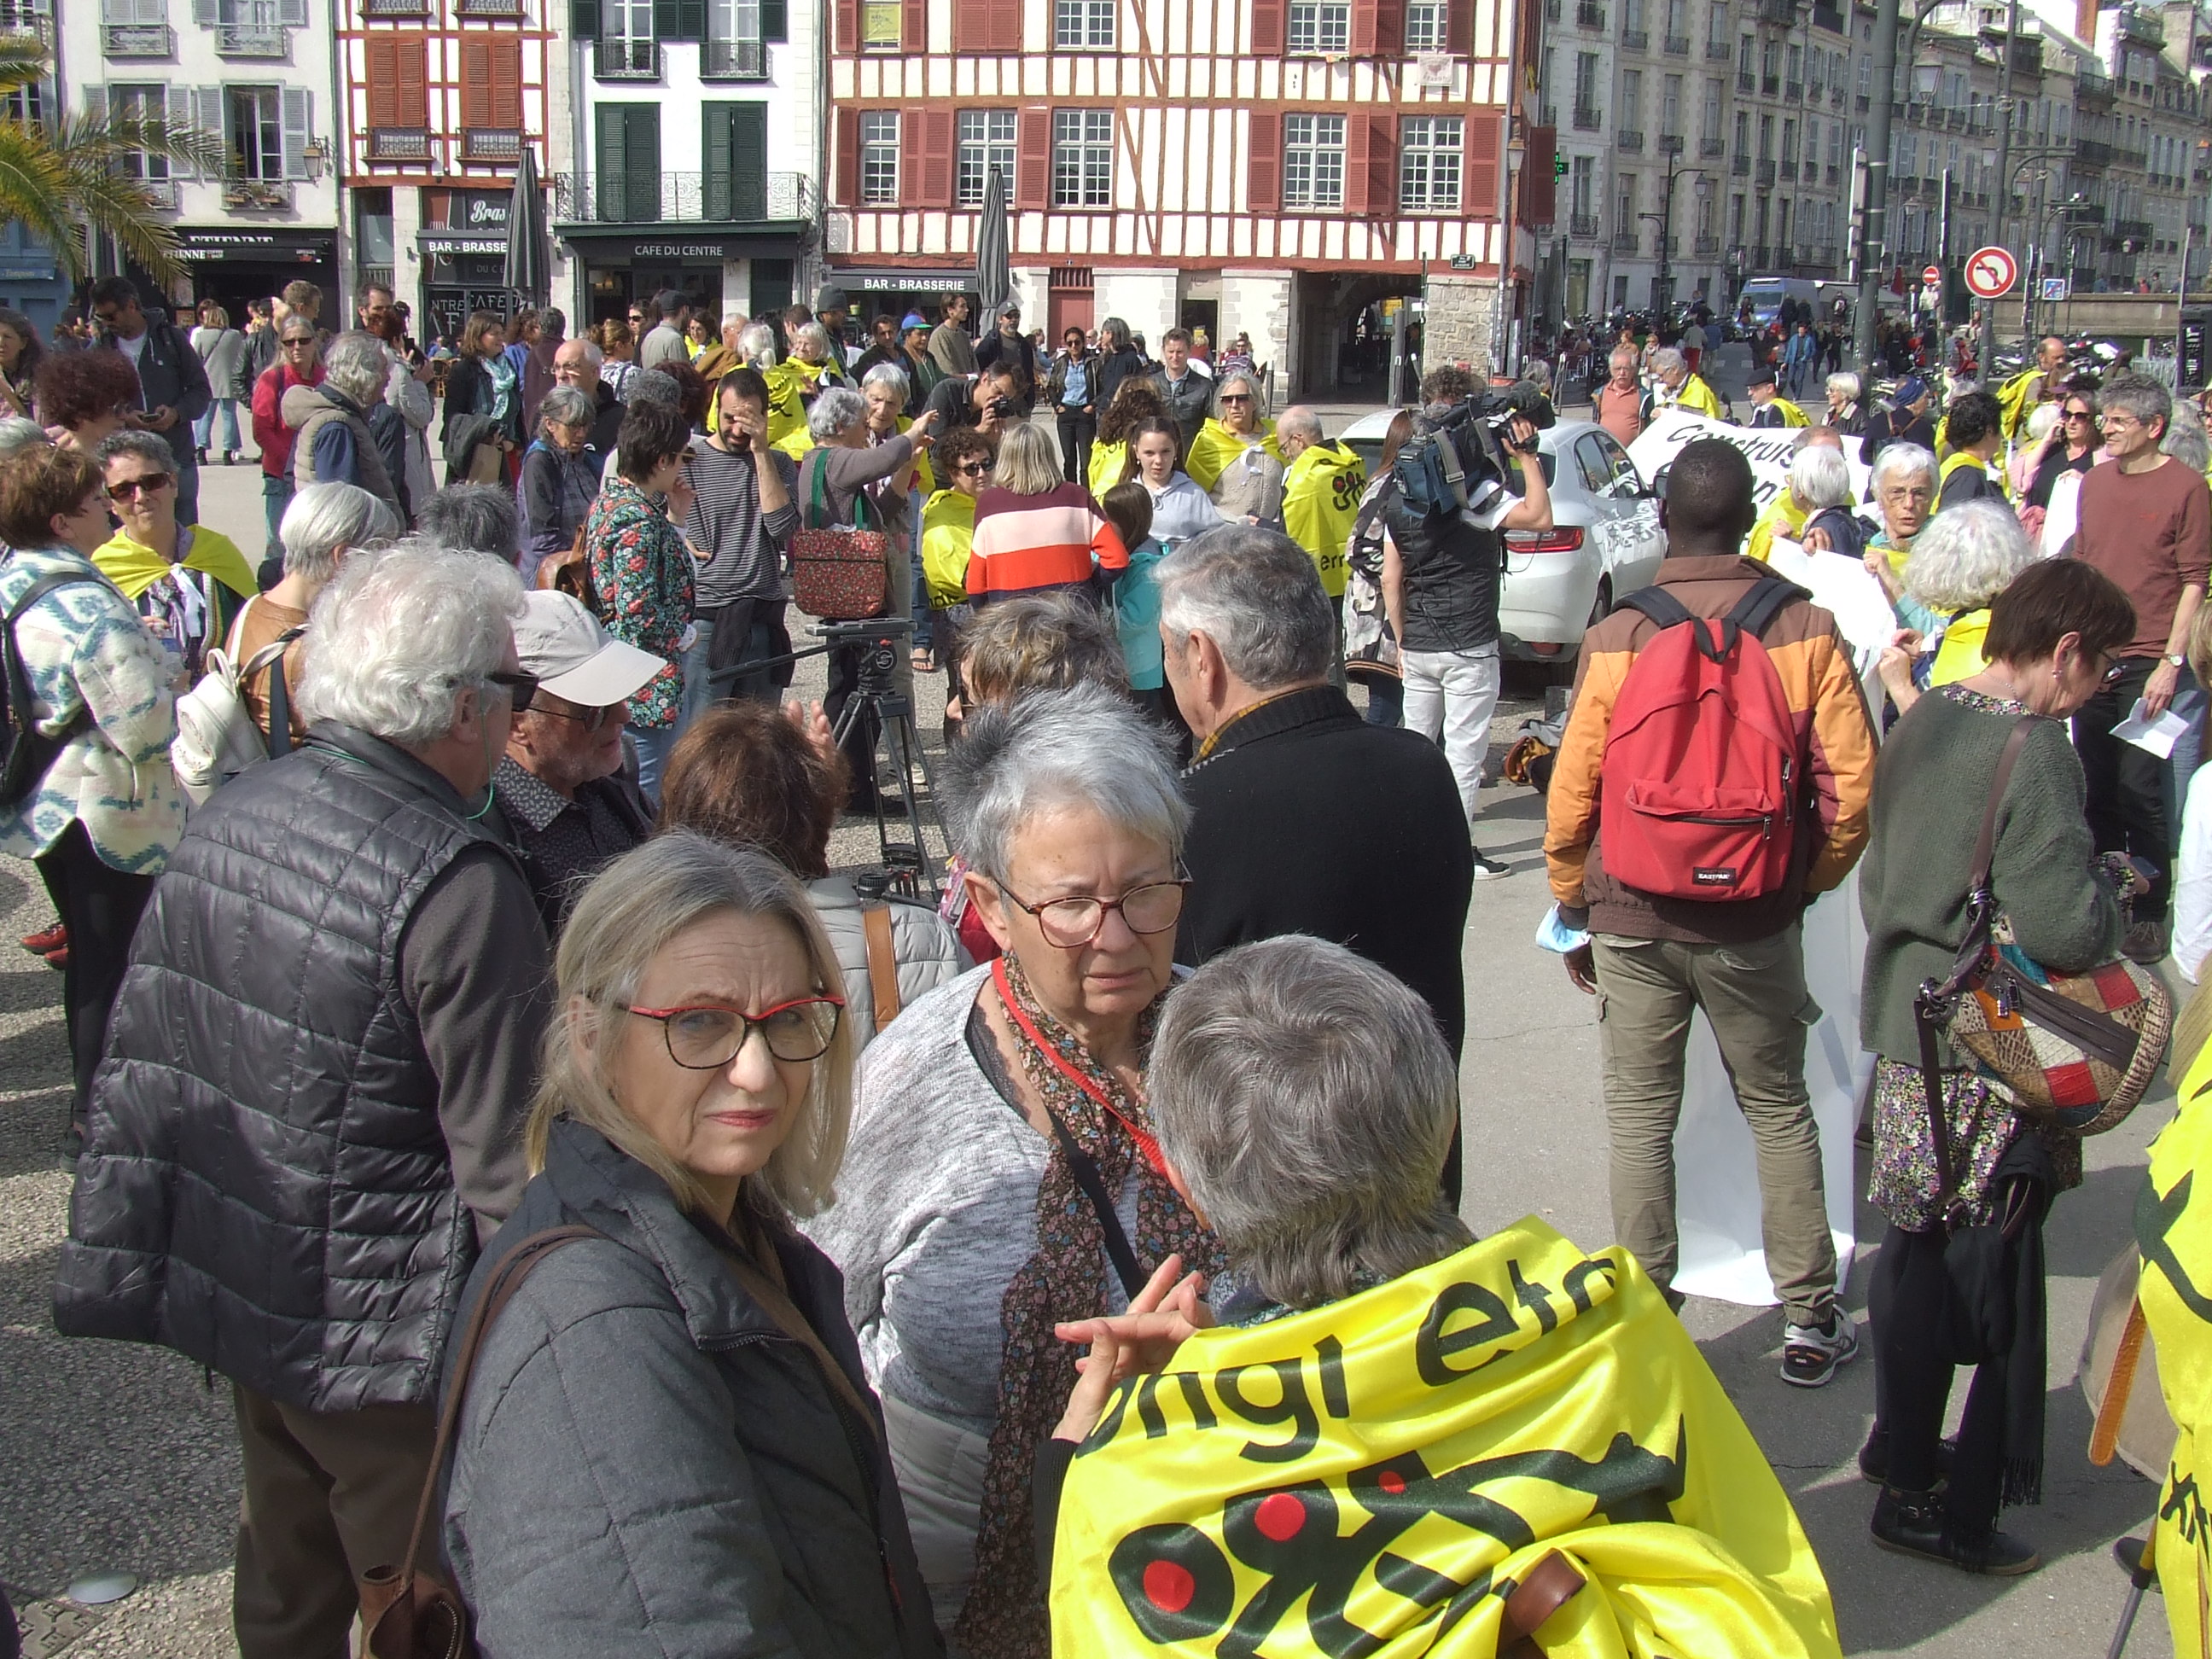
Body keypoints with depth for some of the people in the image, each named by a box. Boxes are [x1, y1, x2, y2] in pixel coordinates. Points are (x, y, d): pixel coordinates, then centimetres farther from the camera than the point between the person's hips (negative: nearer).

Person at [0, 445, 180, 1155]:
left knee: (88, 957, 22)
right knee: (116, 965, 3)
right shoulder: (88, 607, -25)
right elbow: (147, 728, -27)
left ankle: (91, 1098, 34)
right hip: (109, 816, -9)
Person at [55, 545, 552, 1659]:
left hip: (234, 1296, 8)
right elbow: (506, 1159, -22)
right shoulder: (460, 885, -24)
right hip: (384, 1339, -8)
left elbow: (137, 1060, 9)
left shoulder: (225, 817, 0)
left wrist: (131, 1264, 19)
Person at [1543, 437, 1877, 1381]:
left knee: (1641, 1120, 10)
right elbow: (1850, 784, -7)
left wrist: (1574, 909, 8)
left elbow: (1570, 793, -6)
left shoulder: (1616, 641, -10)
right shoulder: (1808, 633, -9)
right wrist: (1809, 880, 10)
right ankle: (1810, 1319, 20)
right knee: (1780, 1111, 15)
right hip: (1757, 919, 1)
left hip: (1634, 921, -1)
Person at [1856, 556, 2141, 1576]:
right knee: (1995, 1280, 3)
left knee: (1914, 1255, 19)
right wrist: (2114, 884, -4)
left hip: (1906, 1032, 8)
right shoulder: (2031, 747, -19)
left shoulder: (1918, 727, 7)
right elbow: (2064, 925, -23)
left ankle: (1903, 1452, 33)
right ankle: (1954, 1511, 11)